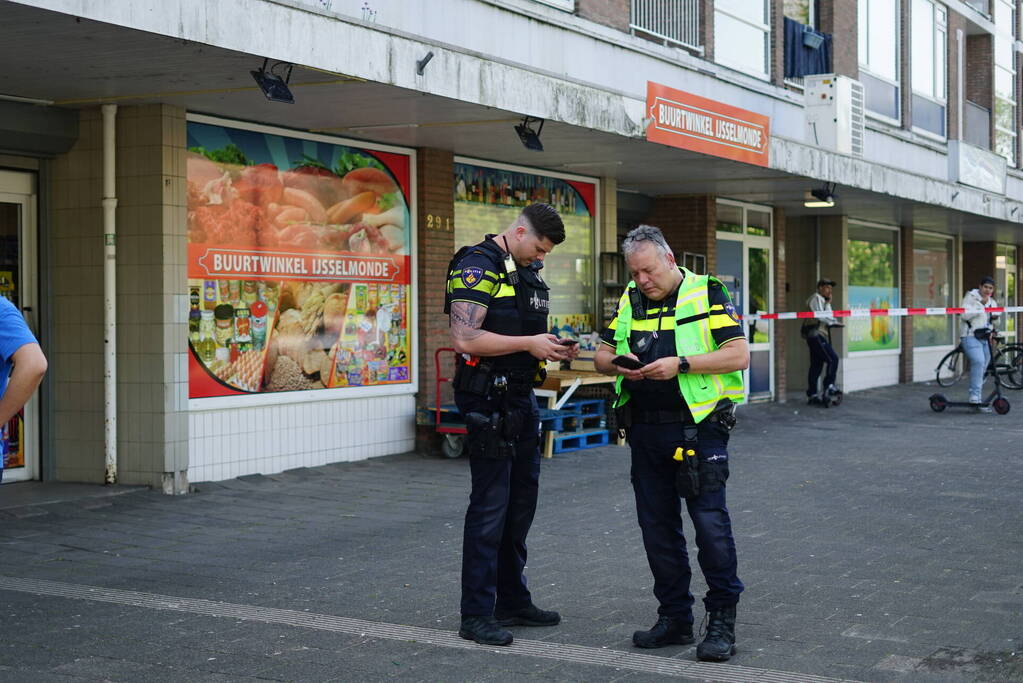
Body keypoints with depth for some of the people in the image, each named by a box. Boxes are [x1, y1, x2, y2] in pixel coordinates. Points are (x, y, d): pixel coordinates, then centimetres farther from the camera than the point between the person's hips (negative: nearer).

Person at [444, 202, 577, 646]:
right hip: (488, 401, -9)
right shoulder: (476, 267, -13)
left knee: (522, 501, 14)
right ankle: (476, 615, 0)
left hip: (522, 399, 9)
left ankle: (513, 601, 25)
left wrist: (553, 349, 4)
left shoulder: (529, 273, 15)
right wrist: (528, 343, -21)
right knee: (490, 505, -7)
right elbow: (466, 338, -23)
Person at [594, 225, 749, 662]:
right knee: (658, 527, 9)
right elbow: (601, 355, 16)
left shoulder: (707, 294, -4)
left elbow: (739, 354, -11)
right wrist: (616, 363, -8)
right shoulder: (630, 301, 13)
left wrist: (680, 364, -20)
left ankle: (722, 621, 3)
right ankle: (674, 618, 21)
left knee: (710, 523, -9)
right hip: (645, 431, 6)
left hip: (698, 427, -6)